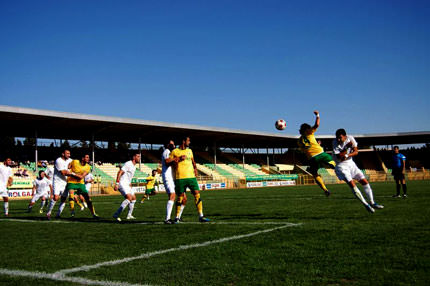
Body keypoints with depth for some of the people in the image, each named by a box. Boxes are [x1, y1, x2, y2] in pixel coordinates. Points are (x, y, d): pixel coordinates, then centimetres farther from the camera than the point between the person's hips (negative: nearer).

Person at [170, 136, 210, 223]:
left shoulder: (189, 151, 18)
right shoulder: (175, 152, 2)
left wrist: (195, 168, 10)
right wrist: (179, 158, -13)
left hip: (191, 176, 4)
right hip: (180, 178, -4)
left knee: (197, 194, -5)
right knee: (180, 198, 1)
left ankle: (201, 216, -2)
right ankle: (177, 217, 15)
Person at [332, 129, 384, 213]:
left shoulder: (350, 138, -7)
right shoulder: (335, 143, -18)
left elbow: (356, 152, -7)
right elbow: (339, 157, -23)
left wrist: (347, 155, -23)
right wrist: (347, 147, -28)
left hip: (351, 163, 5)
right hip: (341, 166, -5)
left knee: (365, 182, 2)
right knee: (352, 185, -19)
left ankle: (372, 203, 15)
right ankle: (366, 204, -9)